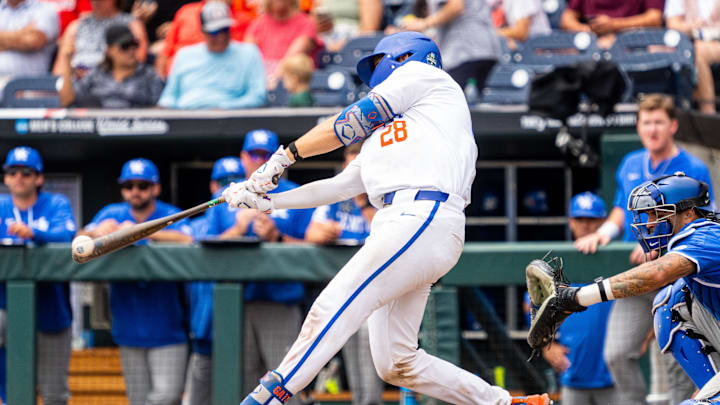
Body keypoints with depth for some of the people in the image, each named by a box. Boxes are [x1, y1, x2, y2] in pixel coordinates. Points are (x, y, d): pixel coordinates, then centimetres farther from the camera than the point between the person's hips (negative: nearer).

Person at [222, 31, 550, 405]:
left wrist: (287, 153, 11)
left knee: (331, 311, -21)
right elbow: (341, 186, 31)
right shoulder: (384, 133, 36)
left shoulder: (419, 73, 14)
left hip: (423, 220, -9)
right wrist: (266, 201, 24)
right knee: (396, 366, 4)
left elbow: (353, 122, 7)